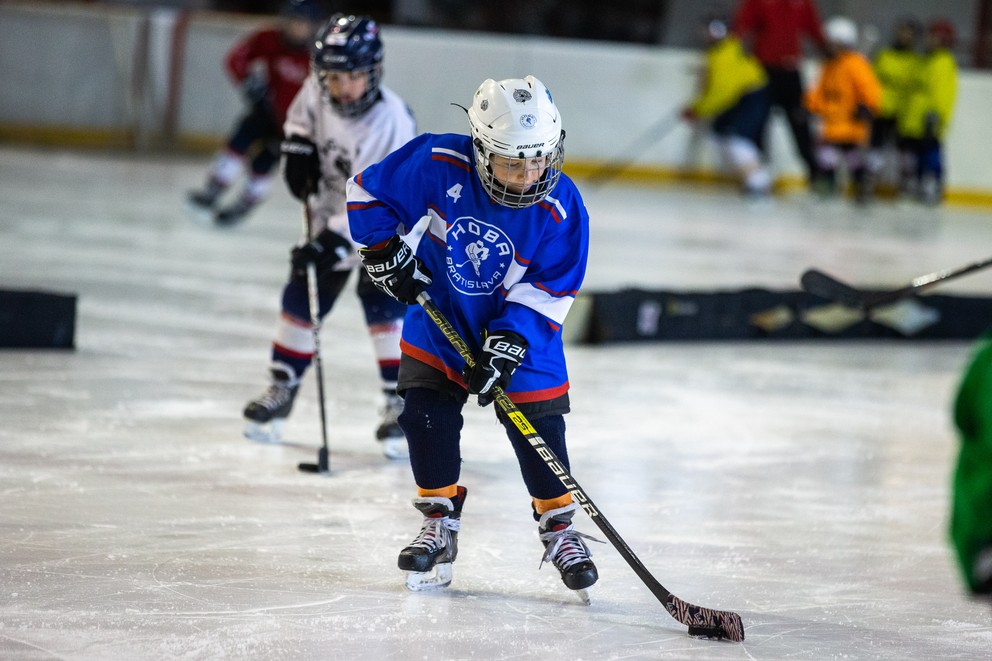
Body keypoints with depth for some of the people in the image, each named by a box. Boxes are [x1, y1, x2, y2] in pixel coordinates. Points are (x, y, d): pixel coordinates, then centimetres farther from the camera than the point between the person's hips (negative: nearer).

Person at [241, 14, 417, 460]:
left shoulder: (392, 121, -34)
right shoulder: (318, 91, -17)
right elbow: (302, 113, 10)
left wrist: (337, 238, -40)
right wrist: (298, 146, -7)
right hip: (331, 209, 6)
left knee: (383, 301, -19)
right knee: (303, 297, 4)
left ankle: (400, 402, -11)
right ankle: (282, 389, 19)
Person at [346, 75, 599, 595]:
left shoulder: (561, 210, -23)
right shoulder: (437, 165, -24)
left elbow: (548, 290, -16)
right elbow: (368, 192, -10)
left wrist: (507, 344, -25)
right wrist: (386, 252, -15)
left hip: (520, 335, -1)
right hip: (438, 318, 1)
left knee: (538, 430, -3)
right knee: (427, 416, -5)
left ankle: (559, 527, 17)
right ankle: (440, 524, 13)